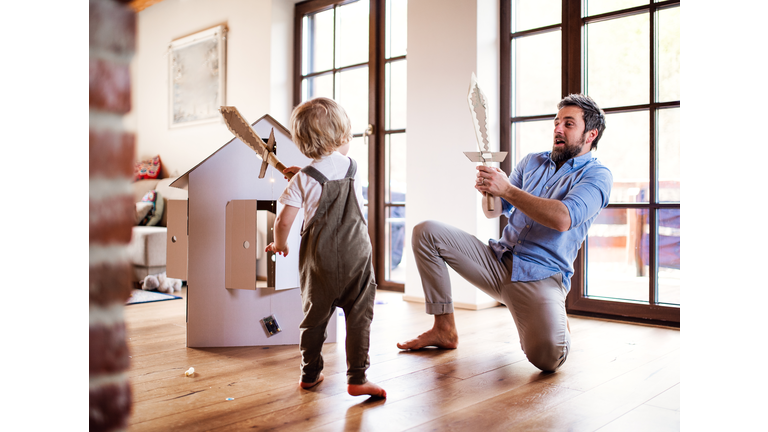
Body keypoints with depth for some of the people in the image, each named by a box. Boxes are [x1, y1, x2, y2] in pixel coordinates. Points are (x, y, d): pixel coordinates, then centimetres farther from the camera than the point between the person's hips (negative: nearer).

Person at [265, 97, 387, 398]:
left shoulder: (303, 180, -5)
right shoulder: (352, 167, 4)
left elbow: (283, 220, -6)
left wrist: (279, 244, 12)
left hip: (319, 258, 0)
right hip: (356, 254, 0)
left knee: (315, 315, 15)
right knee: (358, 316, 4)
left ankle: (310, 374, 27)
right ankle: (357, 378, 2)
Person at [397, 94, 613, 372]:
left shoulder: (597, 175, -2)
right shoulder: (532, 162, 16)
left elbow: (563, 219, -22)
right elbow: (494, 211, 13)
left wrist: (507, 189, -22)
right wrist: (489, 191, -10)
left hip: (540, 278, -5)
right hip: (498, 262, 6)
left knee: (547, 357, -30)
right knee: (425, 232, -9)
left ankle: (555, 320, 11)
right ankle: (444, 329, -1)